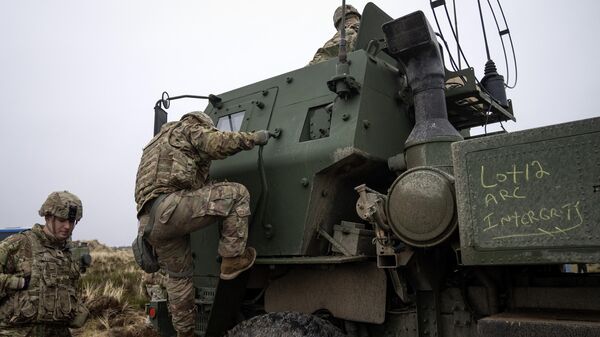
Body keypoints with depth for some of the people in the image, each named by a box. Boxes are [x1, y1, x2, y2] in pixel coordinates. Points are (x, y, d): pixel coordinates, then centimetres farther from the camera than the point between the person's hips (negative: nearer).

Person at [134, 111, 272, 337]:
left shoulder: (159, 141, 38)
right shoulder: (189, 128, 11)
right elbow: (217, 143, -7)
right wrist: (254, 137, 4)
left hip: (149, 222, 9)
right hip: (169, 207, -9)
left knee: (178, 276, 23)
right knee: (236, 194, -6)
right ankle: (232, 260, -6)